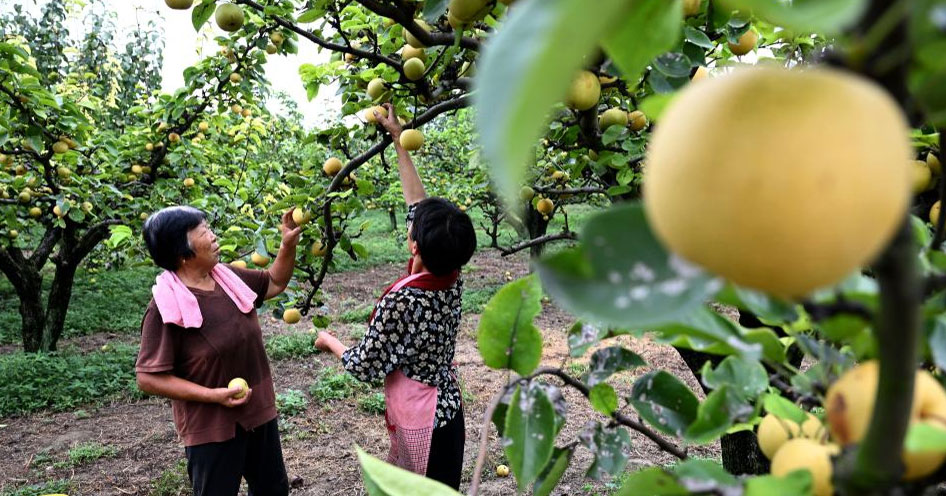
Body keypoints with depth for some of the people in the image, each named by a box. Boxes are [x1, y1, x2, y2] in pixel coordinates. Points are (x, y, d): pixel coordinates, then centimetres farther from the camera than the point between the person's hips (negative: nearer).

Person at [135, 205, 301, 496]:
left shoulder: (228, 277, -1)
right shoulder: (166, 307, -21)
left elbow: (275, 283, 15)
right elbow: (148, 378, -20)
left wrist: (289, 244, -1)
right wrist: (213, 395, -24)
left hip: (258, 413, 7)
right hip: (212, 428, -7)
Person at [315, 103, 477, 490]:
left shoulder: (400, 301, -26)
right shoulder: (452, 280, -7)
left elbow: (366, 366, -15)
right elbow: (418, 202, 1)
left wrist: (329, 341, 5)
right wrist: (398, 138, 7)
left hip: (419, 423, -7)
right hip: (447, 412, 7)